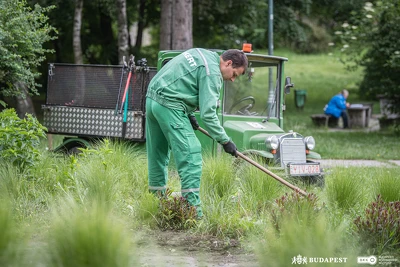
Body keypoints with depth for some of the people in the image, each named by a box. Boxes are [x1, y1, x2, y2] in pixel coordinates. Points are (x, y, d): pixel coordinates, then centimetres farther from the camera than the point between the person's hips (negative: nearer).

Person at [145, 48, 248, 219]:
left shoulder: (202, 54, 18)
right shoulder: (212, 73, -11)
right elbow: (208, 114, -15)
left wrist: (187, 113, 18)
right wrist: (225, 141, -9)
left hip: (152, 97, 10)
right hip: (169, 105, -10)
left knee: (158, 154, 16)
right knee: (190, 154, -11)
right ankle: (192, 208, -15)